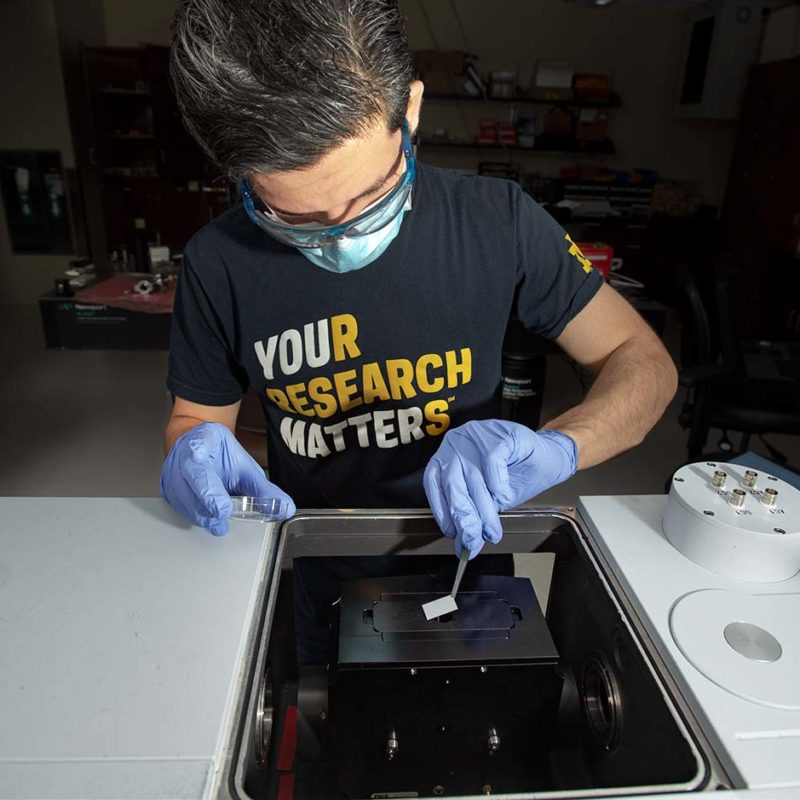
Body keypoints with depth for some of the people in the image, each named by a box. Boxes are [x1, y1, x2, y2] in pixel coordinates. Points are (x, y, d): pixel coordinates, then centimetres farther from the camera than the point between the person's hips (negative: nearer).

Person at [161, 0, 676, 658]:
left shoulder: (497, 222, -11)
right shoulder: (219, 264, -9)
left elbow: (644, 361, -5)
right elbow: (195, 417, 5)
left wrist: (558, 447, -23)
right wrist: (199, 455, -18)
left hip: (464, 546, 0)